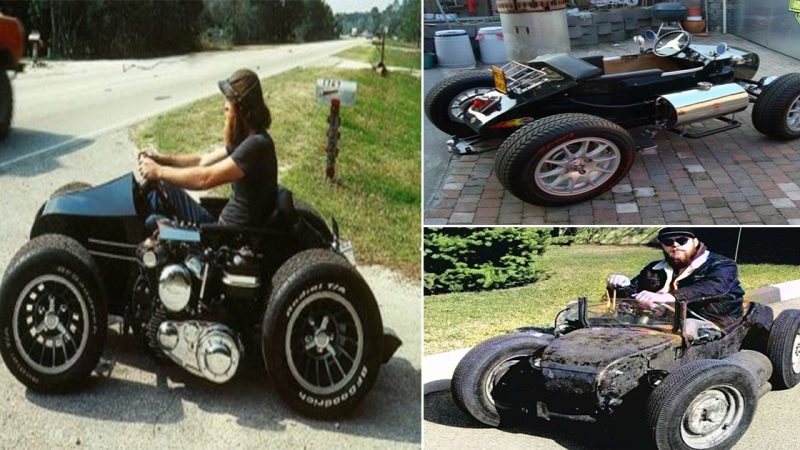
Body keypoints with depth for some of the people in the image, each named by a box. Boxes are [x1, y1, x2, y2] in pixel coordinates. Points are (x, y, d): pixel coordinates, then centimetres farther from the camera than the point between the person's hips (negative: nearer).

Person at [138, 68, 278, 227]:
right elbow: (205, 160, 15)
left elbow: (205, 179, -27)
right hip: (223, 224, 9)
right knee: (162, 188, 10)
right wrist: (162, 158, 4)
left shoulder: (257, 145, -24)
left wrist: (159, 171, -16)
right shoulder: (245, 138, 7)